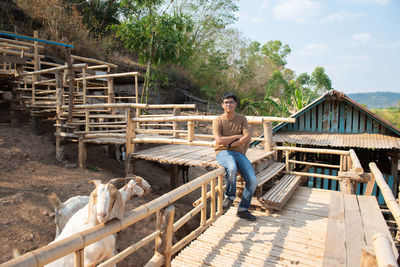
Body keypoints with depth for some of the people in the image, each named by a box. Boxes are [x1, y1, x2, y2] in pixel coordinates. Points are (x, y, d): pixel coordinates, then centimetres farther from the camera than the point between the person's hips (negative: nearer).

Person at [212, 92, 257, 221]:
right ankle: (230, 196, -8)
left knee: (253, 181, -14)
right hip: (223, 152, -3)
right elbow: (219, 140, -12)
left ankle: (243, 209, 6)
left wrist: (230, 144, -11)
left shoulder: (242, 119, 9)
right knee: (232, 169, -38)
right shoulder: (218, 121, 3)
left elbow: (247, 137, -6)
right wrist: (238, 136, -6)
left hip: (239, 153, 3)